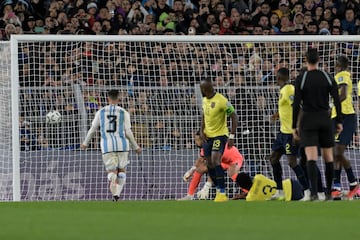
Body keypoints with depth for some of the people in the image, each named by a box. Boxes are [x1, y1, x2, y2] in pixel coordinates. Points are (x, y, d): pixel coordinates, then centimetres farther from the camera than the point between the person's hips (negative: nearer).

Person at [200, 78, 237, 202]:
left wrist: (232, 136, -19)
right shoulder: (205, 100, 6)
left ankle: (222, 194, -19)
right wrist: (202, 130, 4)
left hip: (220, 135, -8)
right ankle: (219, 191, 20)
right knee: (209, 164, 6)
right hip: (208, 136, 8)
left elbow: (234, 117, -15)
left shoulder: (221, 100, -19)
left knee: (215, 161, -22)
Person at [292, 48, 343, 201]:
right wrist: (339, 121, 7)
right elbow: (337, 101, -1)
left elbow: (296, 105, -7)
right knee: (328, 157, 11)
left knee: (311, 158, -9)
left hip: (308, 121, -2)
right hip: (325, 120, 2)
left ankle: (314, 192, -23)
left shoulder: (301, 79, -6)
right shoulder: (328, 78, 1)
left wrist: (294, 126, -2)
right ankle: (329, 192, 17)